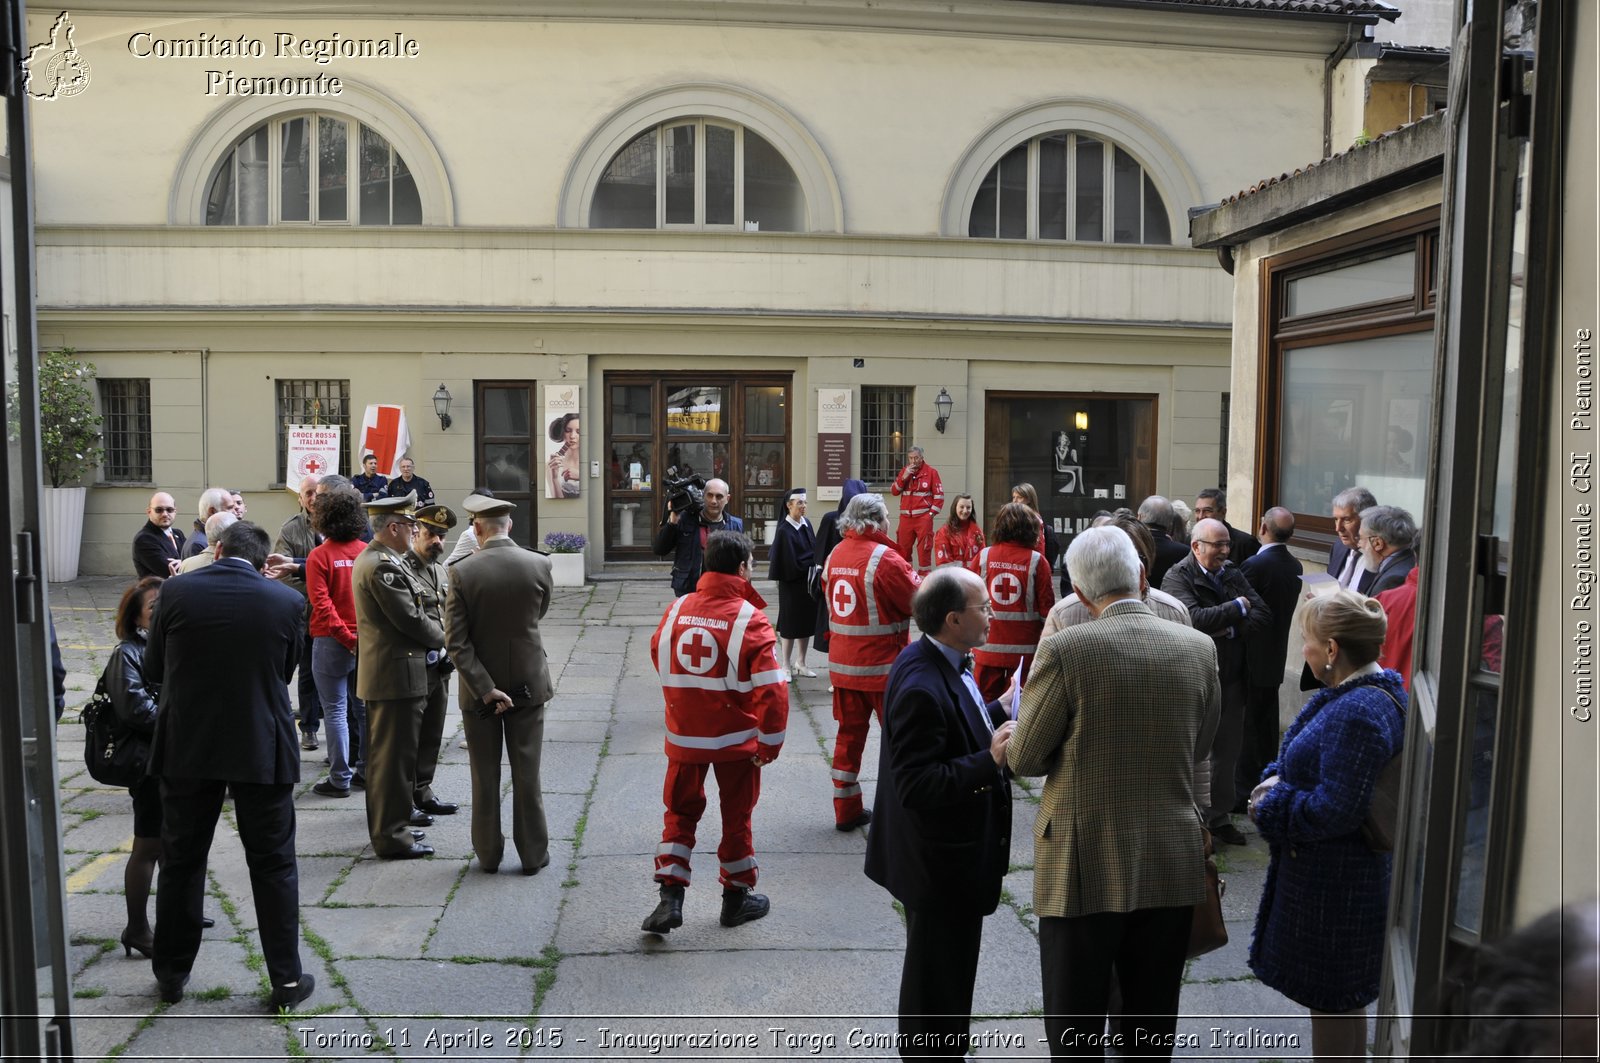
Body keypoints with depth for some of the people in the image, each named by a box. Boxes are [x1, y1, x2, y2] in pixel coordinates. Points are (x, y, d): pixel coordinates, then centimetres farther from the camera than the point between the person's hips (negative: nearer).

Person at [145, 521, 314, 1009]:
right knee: (273, 863, 8)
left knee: (181, 859, 17)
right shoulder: (286, 601, -8)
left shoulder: (177, 592, -7)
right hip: (262, 748, -1)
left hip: (187, 746, 1)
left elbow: (154, 666, 4)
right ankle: (287, 978, 14)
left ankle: (171, 972, 28)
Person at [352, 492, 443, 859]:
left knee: (386, 750, 22)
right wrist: (441, 637, -4)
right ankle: (391, 835, 5)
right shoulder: (383, 565, -21)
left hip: (381, 672, 11)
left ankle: (395, 813, 37)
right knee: (393, 753, -3)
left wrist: (428, 640, 6)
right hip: (396, 674, -11)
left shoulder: (372, 558, 13)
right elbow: (410, 617, -21)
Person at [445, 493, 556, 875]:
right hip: (528, 683, 1)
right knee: (527, 773, 10)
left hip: (480, 686, 0)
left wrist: (486, 689, -15)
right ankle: (533, 853, 18)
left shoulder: (462, 572, -13)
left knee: (485, 776, 12)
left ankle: (488, 854, 24)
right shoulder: (539, 564, -10)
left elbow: (456, 642, -16)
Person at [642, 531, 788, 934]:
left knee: (681, 811, 17)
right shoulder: (750, 619, -18)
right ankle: (737, 897, 28)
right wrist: (770, 743, -9)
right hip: (736, 738, -3)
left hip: (684, 735, 3)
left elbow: (658, 655, 11)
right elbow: (773, 689, -20)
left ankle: (670, 897, 11)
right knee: (736, 815, 15)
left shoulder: (677, 609, -6)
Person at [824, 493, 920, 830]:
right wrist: (916, 578, 5)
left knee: (849, 733, 13)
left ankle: (846, 810, 19)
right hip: (883, 664, -6)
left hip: (842, 663, 6)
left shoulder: (835, 556, 5)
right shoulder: (885, 558, -17)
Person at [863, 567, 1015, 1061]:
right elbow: (916, 786, -30)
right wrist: (990, 761, -31)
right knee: (937, 984, 10)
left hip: (954, 855, 10)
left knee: (949, 973, 27)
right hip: (941, 864, -10)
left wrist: (1000, 713, 0)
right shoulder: (921, 687, -30)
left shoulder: (946, 664, 1)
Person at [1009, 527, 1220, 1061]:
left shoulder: (1067, 649, -17)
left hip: (1086, 867, -4)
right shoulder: (1200, 647, -3)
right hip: (1172, 866, 4)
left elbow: (1024, 757, -9)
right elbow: (1198, 748, 10)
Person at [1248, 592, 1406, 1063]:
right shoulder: (1369, 690, 6)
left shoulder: (1358, 714, -27)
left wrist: (1268, 807, -15)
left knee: (1333, 1000, 7)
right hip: (1331, 875, 10)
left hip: (1335, 884, -10)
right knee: (1338, 997, 24)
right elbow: (1318, 770, 16)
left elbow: (1334, 811, -28)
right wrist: (1277, 781, -3)